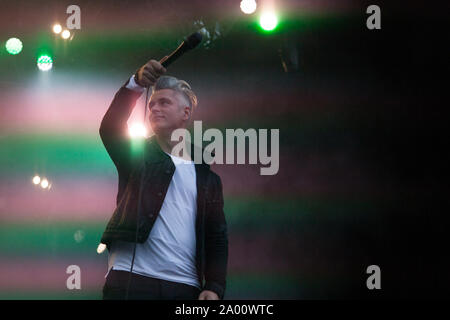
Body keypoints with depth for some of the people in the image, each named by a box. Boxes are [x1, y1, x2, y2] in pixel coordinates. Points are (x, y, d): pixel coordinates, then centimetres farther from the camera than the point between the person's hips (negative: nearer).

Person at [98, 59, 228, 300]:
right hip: (131, 280, -2)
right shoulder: (138, 156, 15)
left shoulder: (207, 177, 18)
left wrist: (214, 288, -2)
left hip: (185, 288, 2)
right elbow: (110, 128, -5)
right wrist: (136, 84, -19)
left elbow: (217, 237, 13)